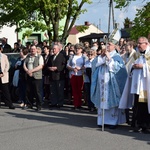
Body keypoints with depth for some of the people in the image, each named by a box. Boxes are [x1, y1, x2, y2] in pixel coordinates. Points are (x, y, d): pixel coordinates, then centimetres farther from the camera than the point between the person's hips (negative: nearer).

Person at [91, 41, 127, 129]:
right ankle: (103, 120, 10)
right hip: (102, 82, 5)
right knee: (103, 101, 5)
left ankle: (113, 121, -3)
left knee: (111, 101, -6)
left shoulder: (116, 56, 1)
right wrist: (101, 56, -5)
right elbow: (95, 63, 5)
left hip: (111, 83, -5)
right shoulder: (102, 56, 17)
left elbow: (117, 66, -14)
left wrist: (108, 57, -14)